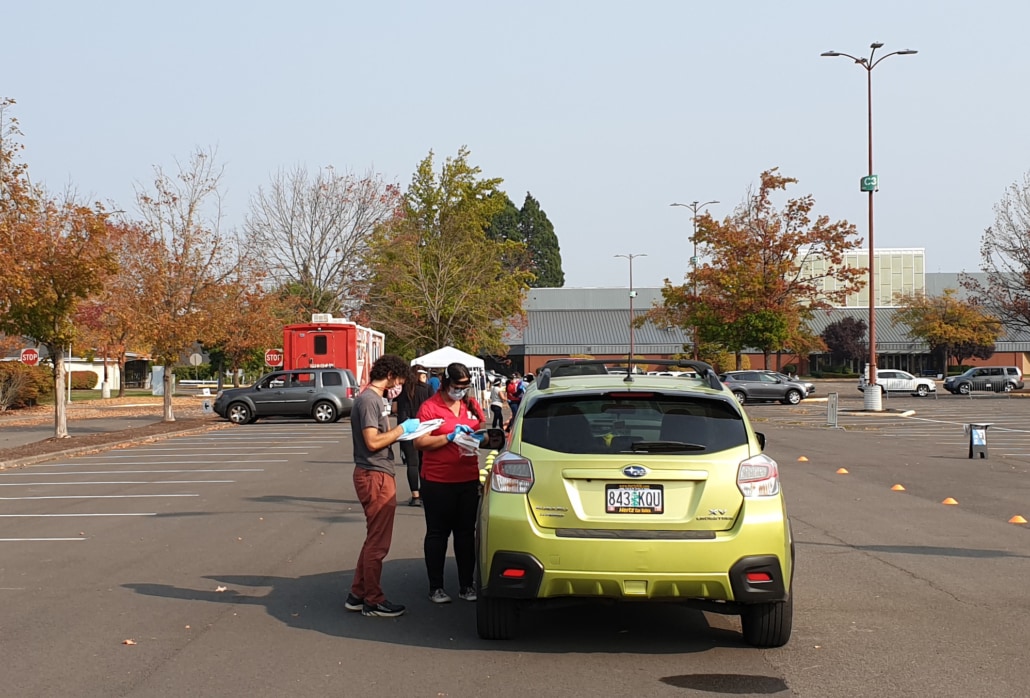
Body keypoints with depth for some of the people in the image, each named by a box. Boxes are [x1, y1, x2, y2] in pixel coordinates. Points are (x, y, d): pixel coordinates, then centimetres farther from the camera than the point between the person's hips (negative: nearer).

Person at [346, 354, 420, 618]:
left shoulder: (376, 399, 16)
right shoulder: (369, 400, -16)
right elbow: (372, 442, -21)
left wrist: (401, 432, 7)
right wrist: (401, 429, -14)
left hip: (378, 475, 11)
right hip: (374, 476, -11)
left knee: (374, 539, 18)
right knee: (378, 542, -2)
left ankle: (357, 595, 24)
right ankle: (373, 601, 6)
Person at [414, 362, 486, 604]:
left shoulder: (472, 405, 10)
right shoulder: (430, 407, -6)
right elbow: (420, 442, -13)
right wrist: (450, 437, -20)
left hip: (468, 480, 5)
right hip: (437, 482, -4)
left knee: (466, 533, 9)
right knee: (437, 534, 4)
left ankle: (466, 585, 17)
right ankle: (436, 587, 11)